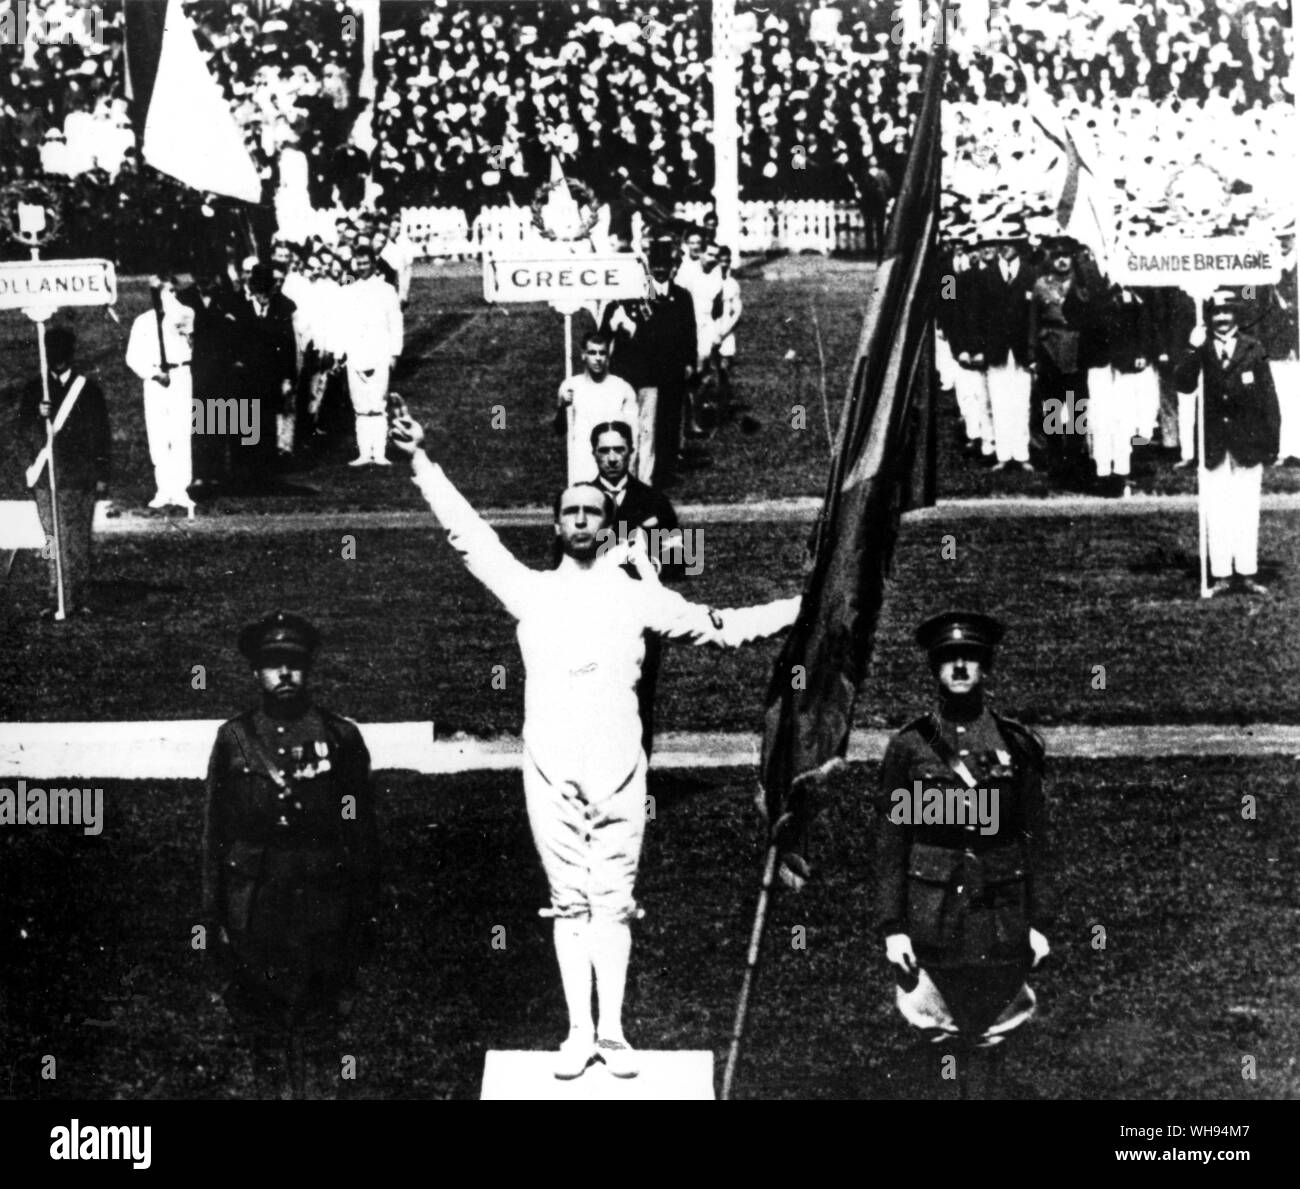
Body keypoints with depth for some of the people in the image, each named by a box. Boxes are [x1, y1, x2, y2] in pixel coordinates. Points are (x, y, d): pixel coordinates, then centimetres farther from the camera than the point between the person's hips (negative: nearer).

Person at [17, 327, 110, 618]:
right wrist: (39, 416, -16)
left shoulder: (88, 388, 6)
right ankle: (59, 601, 5)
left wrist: (102, 475, 2)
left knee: (78, 540, -2)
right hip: (46, 477, 1)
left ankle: (80, 600, 3)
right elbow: (24, 433, 5)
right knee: (54, 541, 1)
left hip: (80, 478, -1)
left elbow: (101, 433, 6)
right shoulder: (34, 390, 10)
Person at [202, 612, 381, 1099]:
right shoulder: (235, 739, 6)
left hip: (324, 906, -1)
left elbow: (363, 827, 5)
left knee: (321, 1018, 1)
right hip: (254, 907, 1)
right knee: (261, 1018, 3)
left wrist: (366, 909, 1)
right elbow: (215, 832, 7)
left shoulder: (340, 737, 4)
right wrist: (215, 915, 4)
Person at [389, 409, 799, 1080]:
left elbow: (718, 626, 12)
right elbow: (468, 534, 13)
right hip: (551, 766, 0)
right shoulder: (531, 591, 11)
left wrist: (809, 606, 8)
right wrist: (421, 462, 10)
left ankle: (612, 1032, 6)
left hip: (617, 766, 0)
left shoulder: (636, 596, 11)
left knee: (613, 899, 2)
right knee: (569, 900, 4)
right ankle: (578, 1032, 8)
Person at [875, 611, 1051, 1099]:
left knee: (987, 1036, 2)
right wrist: (892, 926, -4)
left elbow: (1035, 838, 7)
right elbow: (890, 840, 2)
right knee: (958, 1036, 0)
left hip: (1002, 916, 1)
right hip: (933, 913, -1)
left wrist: (1039, 921, 2)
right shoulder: (908, 746, 2)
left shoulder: (1016, 744, 6)